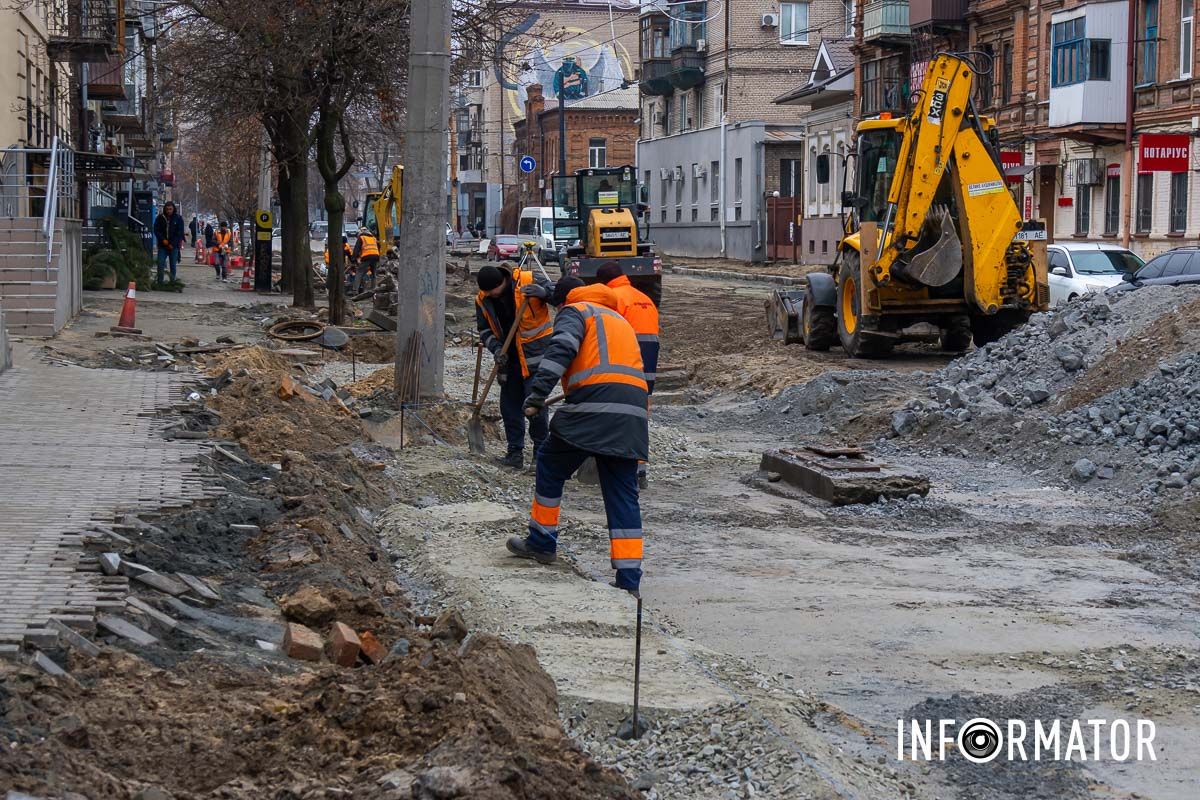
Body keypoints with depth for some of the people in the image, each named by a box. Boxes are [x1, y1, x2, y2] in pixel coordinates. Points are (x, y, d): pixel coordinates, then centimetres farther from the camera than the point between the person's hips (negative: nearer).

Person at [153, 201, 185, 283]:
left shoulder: (178, 218, 2)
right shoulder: (160, 218, 4)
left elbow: (180, 233, -1)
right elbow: (156, 230, 3)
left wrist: (172, 244, -10)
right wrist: (163, 240, -12)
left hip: (174, 246, -1)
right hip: (162, 246, 1)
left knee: (173, 265, 2)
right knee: (160, 265, -6)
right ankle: (160, 282, -1)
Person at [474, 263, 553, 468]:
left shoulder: (528, 281, -16)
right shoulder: (483, 300, -2)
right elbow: (484, 329, 7)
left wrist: (543, 292, -30)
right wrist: (496, 349, -11)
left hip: (535, 352, -5)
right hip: (509, 356, 5)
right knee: (509, 405, 9)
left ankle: (541, 450, 4)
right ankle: (515, 452, 18)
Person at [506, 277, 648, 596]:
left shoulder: (574, 311, 9)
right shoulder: (620, 320, 34)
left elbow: (560, 351, -11)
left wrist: (537, 394, -19)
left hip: (593, 407, -6)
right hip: (633, 412, 6)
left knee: (551, 465, 16)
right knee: (623, 493, 6)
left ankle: (542, 542, 25)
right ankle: (629, 578, 1)